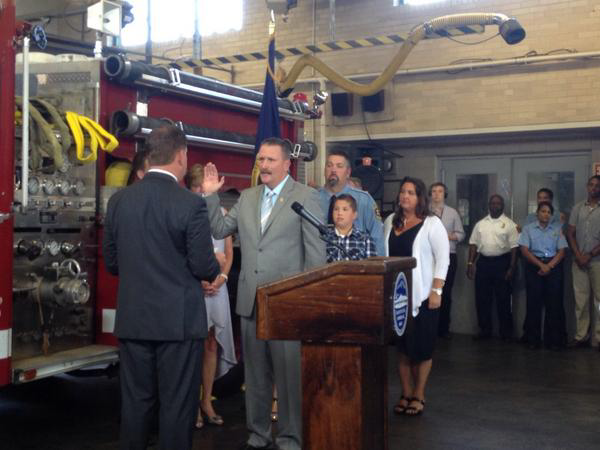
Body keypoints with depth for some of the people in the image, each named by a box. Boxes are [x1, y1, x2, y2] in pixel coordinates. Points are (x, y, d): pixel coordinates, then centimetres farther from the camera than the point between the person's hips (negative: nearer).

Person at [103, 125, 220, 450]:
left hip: (132, 319, 5)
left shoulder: (118, 200, 2)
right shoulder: (191, 204, -13)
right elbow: (204, 268, -12)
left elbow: (111, 263, 8)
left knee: (135, 401, 13)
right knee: (177, 403, 6)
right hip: (178, 320, -4)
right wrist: (215, 269, 10)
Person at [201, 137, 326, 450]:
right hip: (250, 299, 5)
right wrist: (211, 196, 0)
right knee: (255, 372, 15)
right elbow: (219, 230, 13)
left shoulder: (305, 196, -4)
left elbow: (316, 250, -6)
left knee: (288, 373, 3)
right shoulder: (247, 197, 12)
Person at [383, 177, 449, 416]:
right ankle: (406, 394, 19)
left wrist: (436, 290, -13)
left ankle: (418, 395, 16)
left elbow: (443, 258, -7)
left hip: (422, 295, -4)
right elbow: (384, 255, 14)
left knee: (421, 346, 3)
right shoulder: (391, 221, 10)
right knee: (402, 345, 8)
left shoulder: (432, 223, -4)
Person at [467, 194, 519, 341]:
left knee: (503, 300, 1)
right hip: (483, 262, 3)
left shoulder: (509, 224, 0)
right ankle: (484, 330, 17)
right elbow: (473, 243, 11)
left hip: (502, 263, -3)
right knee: (482, 299, 6)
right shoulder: (480, 224, 11)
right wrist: (470, 263, 4)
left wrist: (511, 267, -11)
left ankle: (506, 332, 11)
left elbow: (514, 247, -4)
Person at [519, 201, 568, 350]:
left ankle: (553, 340, 3)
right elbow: (525, 250, -1)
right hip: (534, 265, -1)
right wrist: (541, 265, -11)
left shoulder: (557, 229, 10)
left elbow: (561, 251, 4)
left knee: (554, 303, -2)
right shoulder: (528, 229, 8)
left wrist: (549, 266, -10)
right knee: (534, 303, -2)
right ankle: (533, 340, 3)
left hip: (554, 266, 1)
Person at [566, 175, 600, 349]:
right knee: (580, 300, 3)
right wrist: (578, 255, -2)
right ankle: (582, 336, 7)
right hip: (579, 261, 3)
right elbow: (570, 233, 9)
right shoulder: (578, 208, 12)